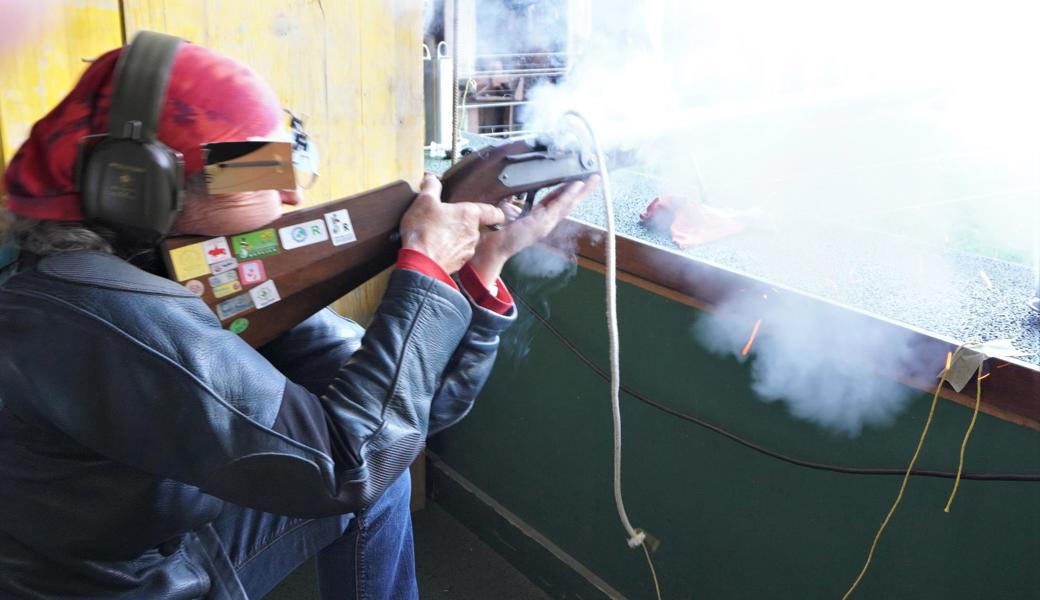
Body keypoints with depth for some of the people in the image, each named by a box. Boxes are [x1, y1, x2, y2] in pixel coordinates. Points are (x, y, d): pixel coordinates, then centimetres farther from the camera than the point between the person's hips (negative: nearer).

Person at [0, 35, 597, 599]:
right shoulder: (93, 310, -31)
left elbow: (409, 403, -6)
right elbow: (346, 458, -30)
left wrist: (481, 260, -14)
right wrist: (425, 265, -23)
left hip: (181, 552, 7)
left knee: (378, 477, 9)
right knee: (365, 478, -4)